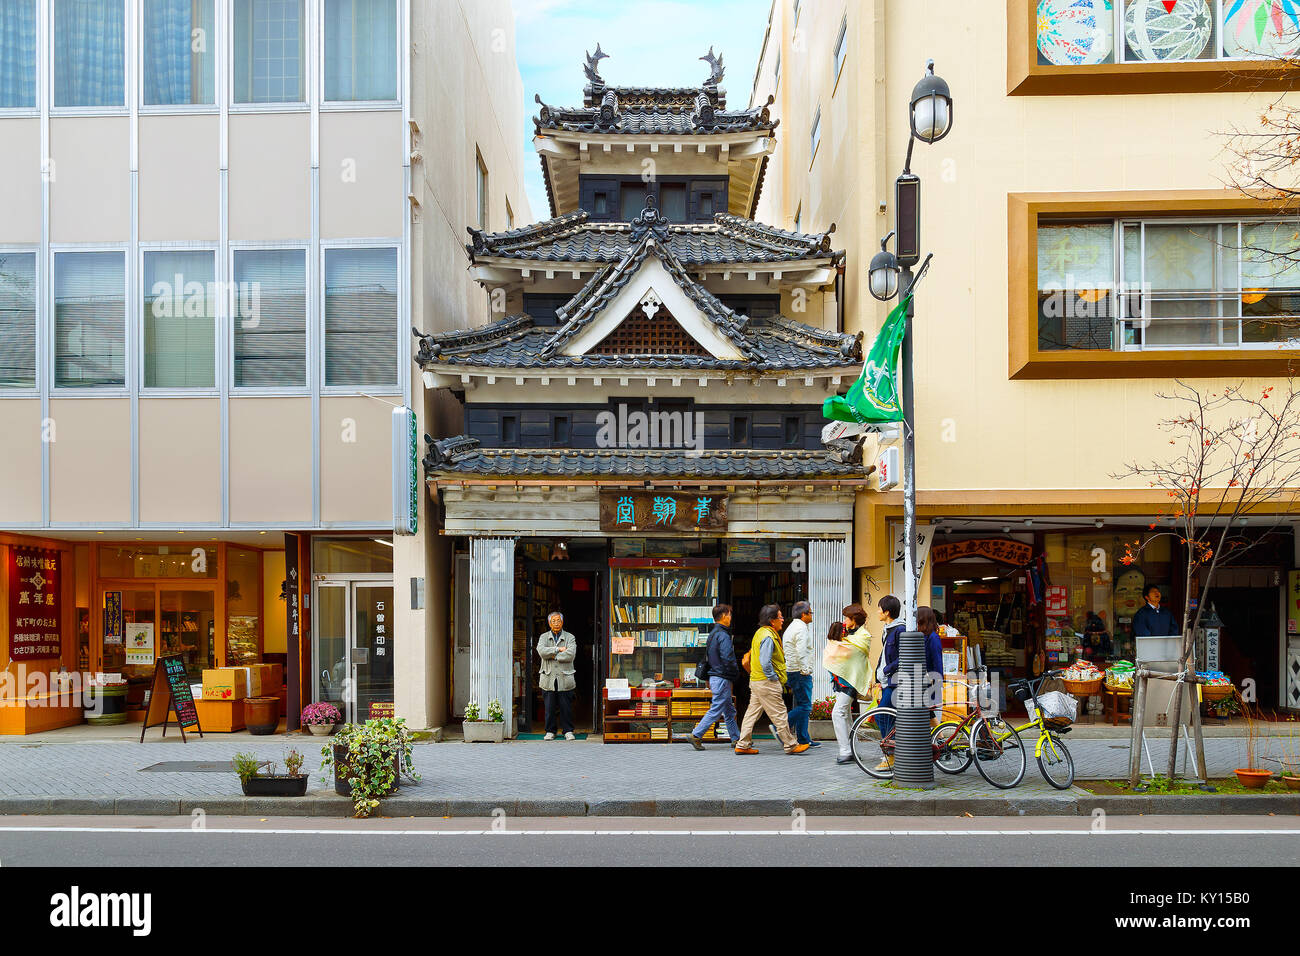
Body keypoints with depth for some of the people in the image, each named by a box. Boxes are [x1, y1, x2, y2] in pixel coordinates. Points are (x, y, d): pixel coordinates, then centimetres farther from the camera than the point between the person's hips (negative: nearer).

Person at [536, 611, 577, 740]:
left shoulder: (570, 638, 6)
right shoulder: (544, 637, 10)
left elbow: (570, 655, -10)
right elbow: (542, 651, -10)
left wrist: (553, 656, -8)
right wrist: (559, 649, -10)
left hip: (565, 678, -1)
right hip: (548, 678, 1)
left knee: (566, 707, 1)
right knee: (550, 707, 2)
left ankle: (568, 731, 12)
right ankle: (550, 731, 12)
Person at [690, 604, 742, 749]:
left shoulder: (713, 634, 14)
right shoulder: (723, 635, -17)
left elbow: (708, 656, 18)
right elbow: (728, 659, -23)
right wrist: (736, 674, -8)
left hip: (714, 676, 10)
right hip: (722, 678, -10)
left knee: (729, 710, 15)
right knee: (716, 710, -5)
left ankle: (736, 738, 20)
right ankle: (696, 735, -4)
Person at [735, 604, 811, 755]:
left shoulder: (760, 632, 14)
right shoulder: (768, 637, -18)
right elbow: (765, 662, -26)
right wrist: (774, 677, -14)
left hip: (756, 681, 10)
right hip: (766, 683, -10)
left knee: (752, 713, 11)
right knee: (779, 714, -2)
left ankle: (742, 745, 12)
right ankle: (791, 745, 5)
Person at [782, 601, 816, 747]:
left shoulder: (790, 628, 20)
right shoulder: (801, 628, -12)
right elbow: (801, 652, -22)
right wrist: (805, 670, -17)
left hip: (791, 671, 10)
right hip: (800, 672, -10)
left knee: (801, 705, 11)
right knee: (804, 706, -9)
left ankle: (803, 739, 12)